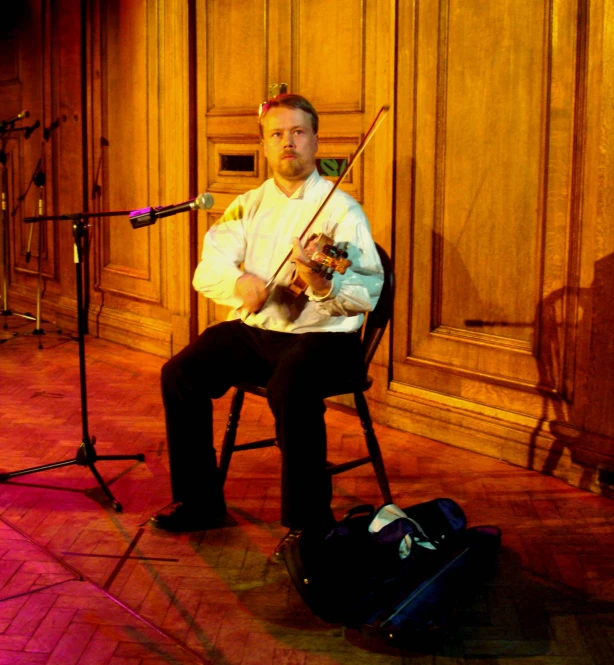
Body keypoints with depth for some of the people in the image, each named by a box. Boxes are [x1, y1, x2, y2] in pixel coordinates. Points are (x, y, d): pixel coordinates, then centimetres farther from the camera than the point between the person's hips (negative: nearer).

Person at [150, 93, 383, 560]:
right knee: (180, 374, -13)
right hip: (253, 330, 6)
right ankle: (199, 501, 4)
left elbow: (368, 295, -16)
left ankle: (308, 522, -16)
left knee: (291, 389, -34)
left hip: (322, 336, -5)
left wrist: (321, 284, -36)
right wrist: (239, 282, -21)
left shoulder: (341, 209, -5)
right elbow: (207, 270, 1)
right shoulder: (248, 206, 12)